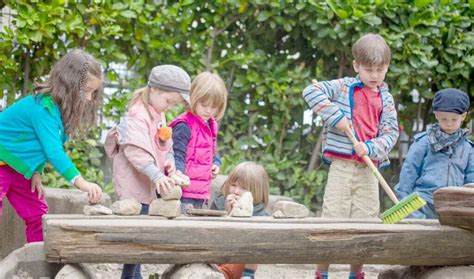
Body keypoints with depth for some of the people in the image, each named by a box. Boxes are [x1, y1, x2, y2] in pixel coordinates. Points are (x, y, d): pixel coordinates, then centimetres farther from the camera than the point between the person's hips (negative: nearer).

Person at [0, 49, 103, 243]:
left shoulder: (56, 106, 0)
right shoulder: (43, 107, -29)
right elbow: (53, 151, -38)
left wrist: (36, 173, -7)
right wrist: (80, 182, -47)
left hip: (18, 168, 10)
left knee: (37, 215, 8)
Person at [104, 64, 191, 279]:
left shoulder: (158, 115, 14)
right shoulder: (138, 115, -17)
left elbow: (164, 145, 19)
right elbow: (135, 150, -28)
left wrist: (168, 161, -3)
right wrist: (156, 175, -37)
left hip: (146, 186, 9)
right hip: (133, 186, -9)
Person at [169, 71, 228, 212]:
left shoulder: (211, 126, 14)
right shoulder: (184, 126, -12)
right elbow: (177, 154, -17)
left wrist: (215, 163, 8)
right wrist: (177, 172, -34)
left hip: (202, 191, 9)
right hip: (184, 191, -9)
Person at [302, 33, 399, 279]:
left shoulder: (386, 99, 9)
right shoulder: (343, 87, -1)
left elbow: (391, 132, 3)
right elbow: (310, 91, -12)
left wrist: (370, 148, -16)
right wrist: (336, 117, -18)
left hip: (369, 169, 3)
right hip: (341, 165, -3)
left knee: (365, 220, 6)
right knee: (332, 217, -3)